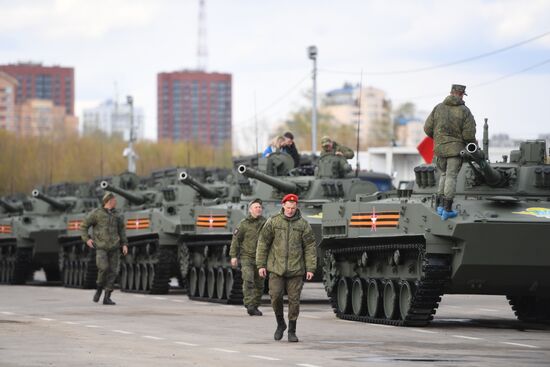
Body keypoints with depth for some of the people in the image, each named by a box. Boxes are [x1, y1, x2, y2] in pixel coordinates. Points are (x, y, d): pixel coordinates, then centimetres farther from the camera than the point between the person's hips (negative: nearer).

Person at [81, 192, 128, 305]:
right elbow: (84, 226, 5)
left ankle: (107, 297, 3)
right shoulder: (96, 213, -1)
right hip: (101, 247, -4)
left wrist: (124, 244, 8)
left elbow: (122, 230, 18)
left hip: (114, 247, 4)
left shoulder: (116, 215, 11)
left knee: (113, 271, -3)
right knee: (103, 268, -22)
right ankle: (99, 288, 4)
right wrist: (86, 239, -7)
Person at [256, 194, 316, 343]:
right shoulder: (273, 222, 0)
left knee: (294, 299, 1)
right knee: (275, 296, -8)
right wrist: (261, 265, -1)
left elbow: (310, 247, 2)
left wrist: (310, 268, -4)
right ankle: (280, 323, 16)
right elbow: (263, 243, 3)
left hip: (296, 269, 0)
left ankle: (292, 331, 12)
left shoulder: (303, 224, 1)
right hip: (276, 267, 0)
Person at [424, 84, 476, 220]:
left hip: (440, 148, 3)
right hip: (456, 149, -3)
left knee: (444, 174, 20)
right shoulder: (465, 111, -7)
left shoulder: (438, 108, 1)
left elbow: (428, 128, 1)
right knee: (451, 177, 1)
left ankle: (440, 205, 12)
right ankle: (447, 210, -2)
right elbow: (469, 135, -12)